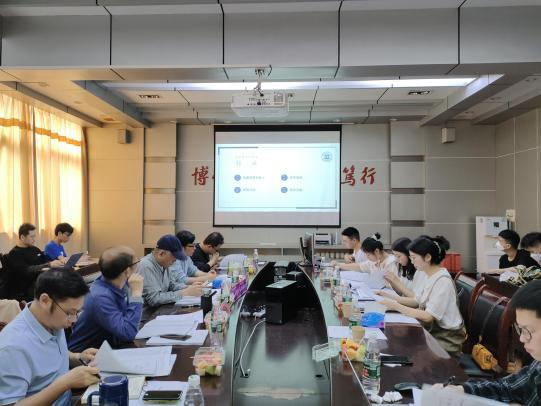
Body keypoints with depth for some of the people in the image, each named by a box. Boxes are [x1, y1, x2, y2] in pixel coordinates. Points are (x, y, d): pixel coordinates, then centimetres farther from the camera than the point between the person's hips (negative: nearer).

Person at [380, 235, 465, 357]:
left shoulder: (443, 281, -22)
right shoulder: (431, 276, 4)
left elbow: (428, 316, -25)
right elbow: (417, 301, 11)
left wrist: (396, 306, -22)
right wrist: (390, 297, 0)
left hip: (445, 339, -7)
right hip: (433, 331, 7)